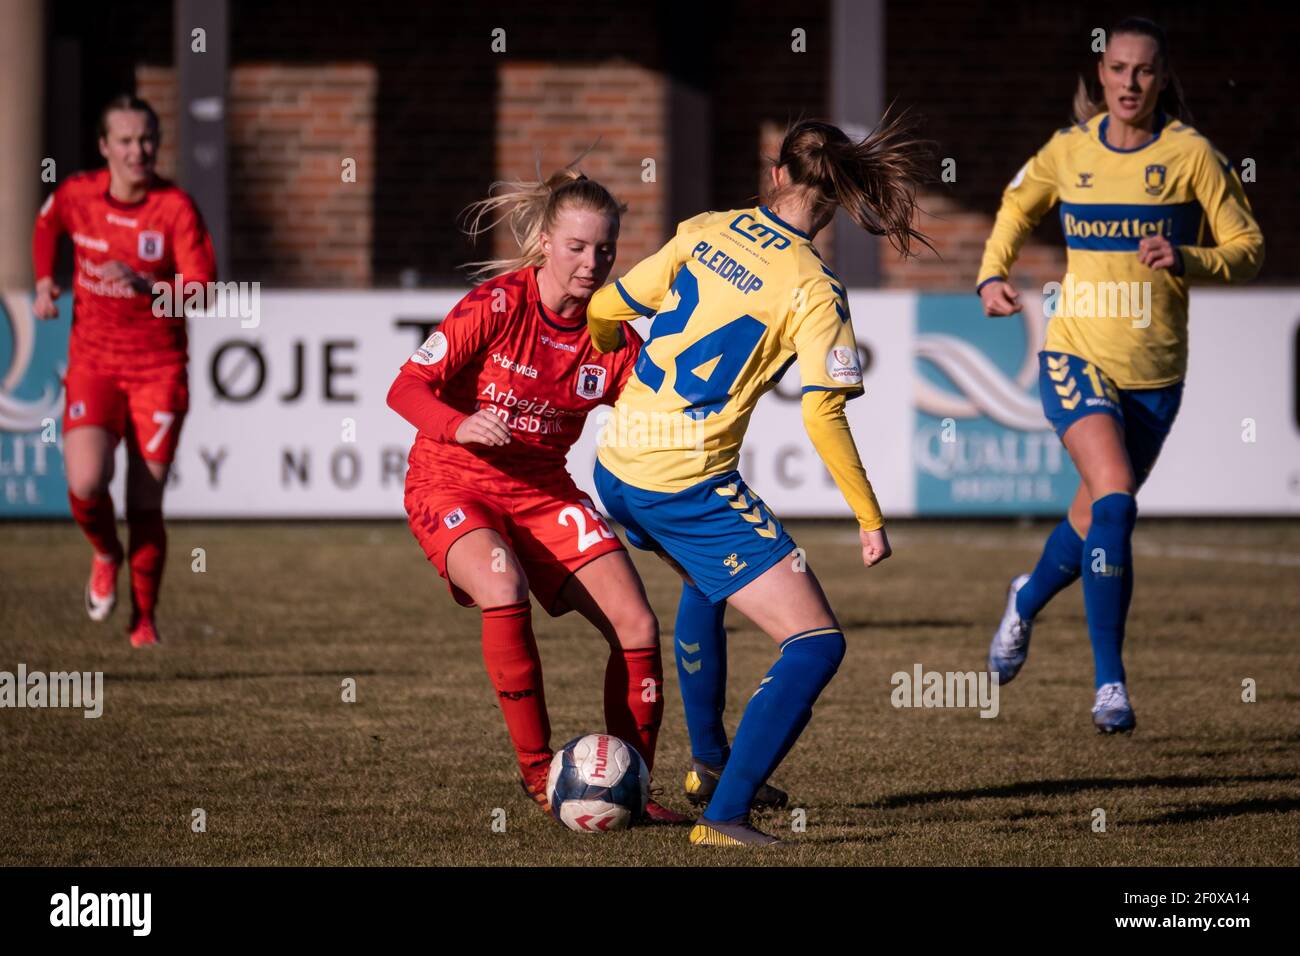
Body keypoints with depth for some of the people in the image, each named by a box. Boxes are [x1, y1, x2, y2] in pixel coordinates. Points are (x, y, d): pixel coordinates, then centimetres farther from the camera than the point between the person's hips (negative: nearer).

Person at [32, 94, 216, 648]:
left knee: (145, 506, -2)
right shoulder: (76, 195, -2)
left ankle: (144, 619, 20)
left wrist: (145, 283, -32)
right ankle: (106, 555, 15)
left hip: (159, 371, -1)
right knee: (86, 484, -20)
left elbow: (202, 288, -17)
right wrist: (45, 281, 11)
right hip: (93, 365, 1)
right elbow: (47, 224, 23)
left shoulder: (175, 208, -10)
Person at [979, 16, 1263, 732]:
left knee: (1098, 516, 13)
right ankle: (1109, 682, -17)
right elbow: (1018, 204, 22)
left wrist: (1186, 261, -20)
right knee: (1113, 501, -22)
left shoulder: (1190, 155, -6)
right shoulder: (1070, 150, 1)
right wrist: (992, 274, 7)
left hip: (1154, 370, 1)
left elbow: (1248, 249, -2)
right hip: (1077, 353, -1)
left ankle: (1027, 600, 47)